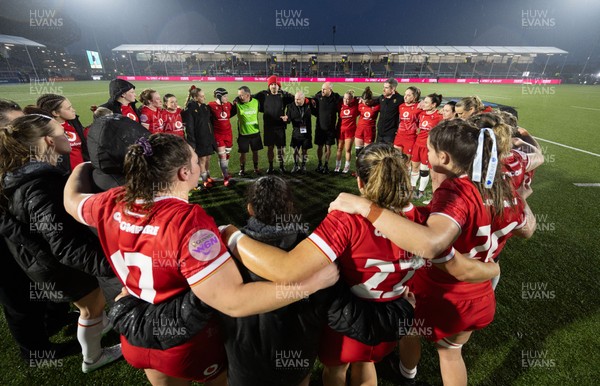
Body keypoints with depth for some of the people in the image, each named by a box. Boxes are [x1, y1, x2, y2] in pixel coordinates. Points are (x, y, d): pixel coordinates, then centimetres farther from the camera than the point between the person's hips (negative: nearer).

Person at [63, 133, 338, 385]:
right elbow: (233, 301, -41)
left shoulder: (113, 203, -15)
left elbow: (72, 199, 9)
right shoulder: (188, 222, -37)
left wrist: (83, 168, 29)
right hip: (189, 346, -5)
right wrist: (313, 281, -39)